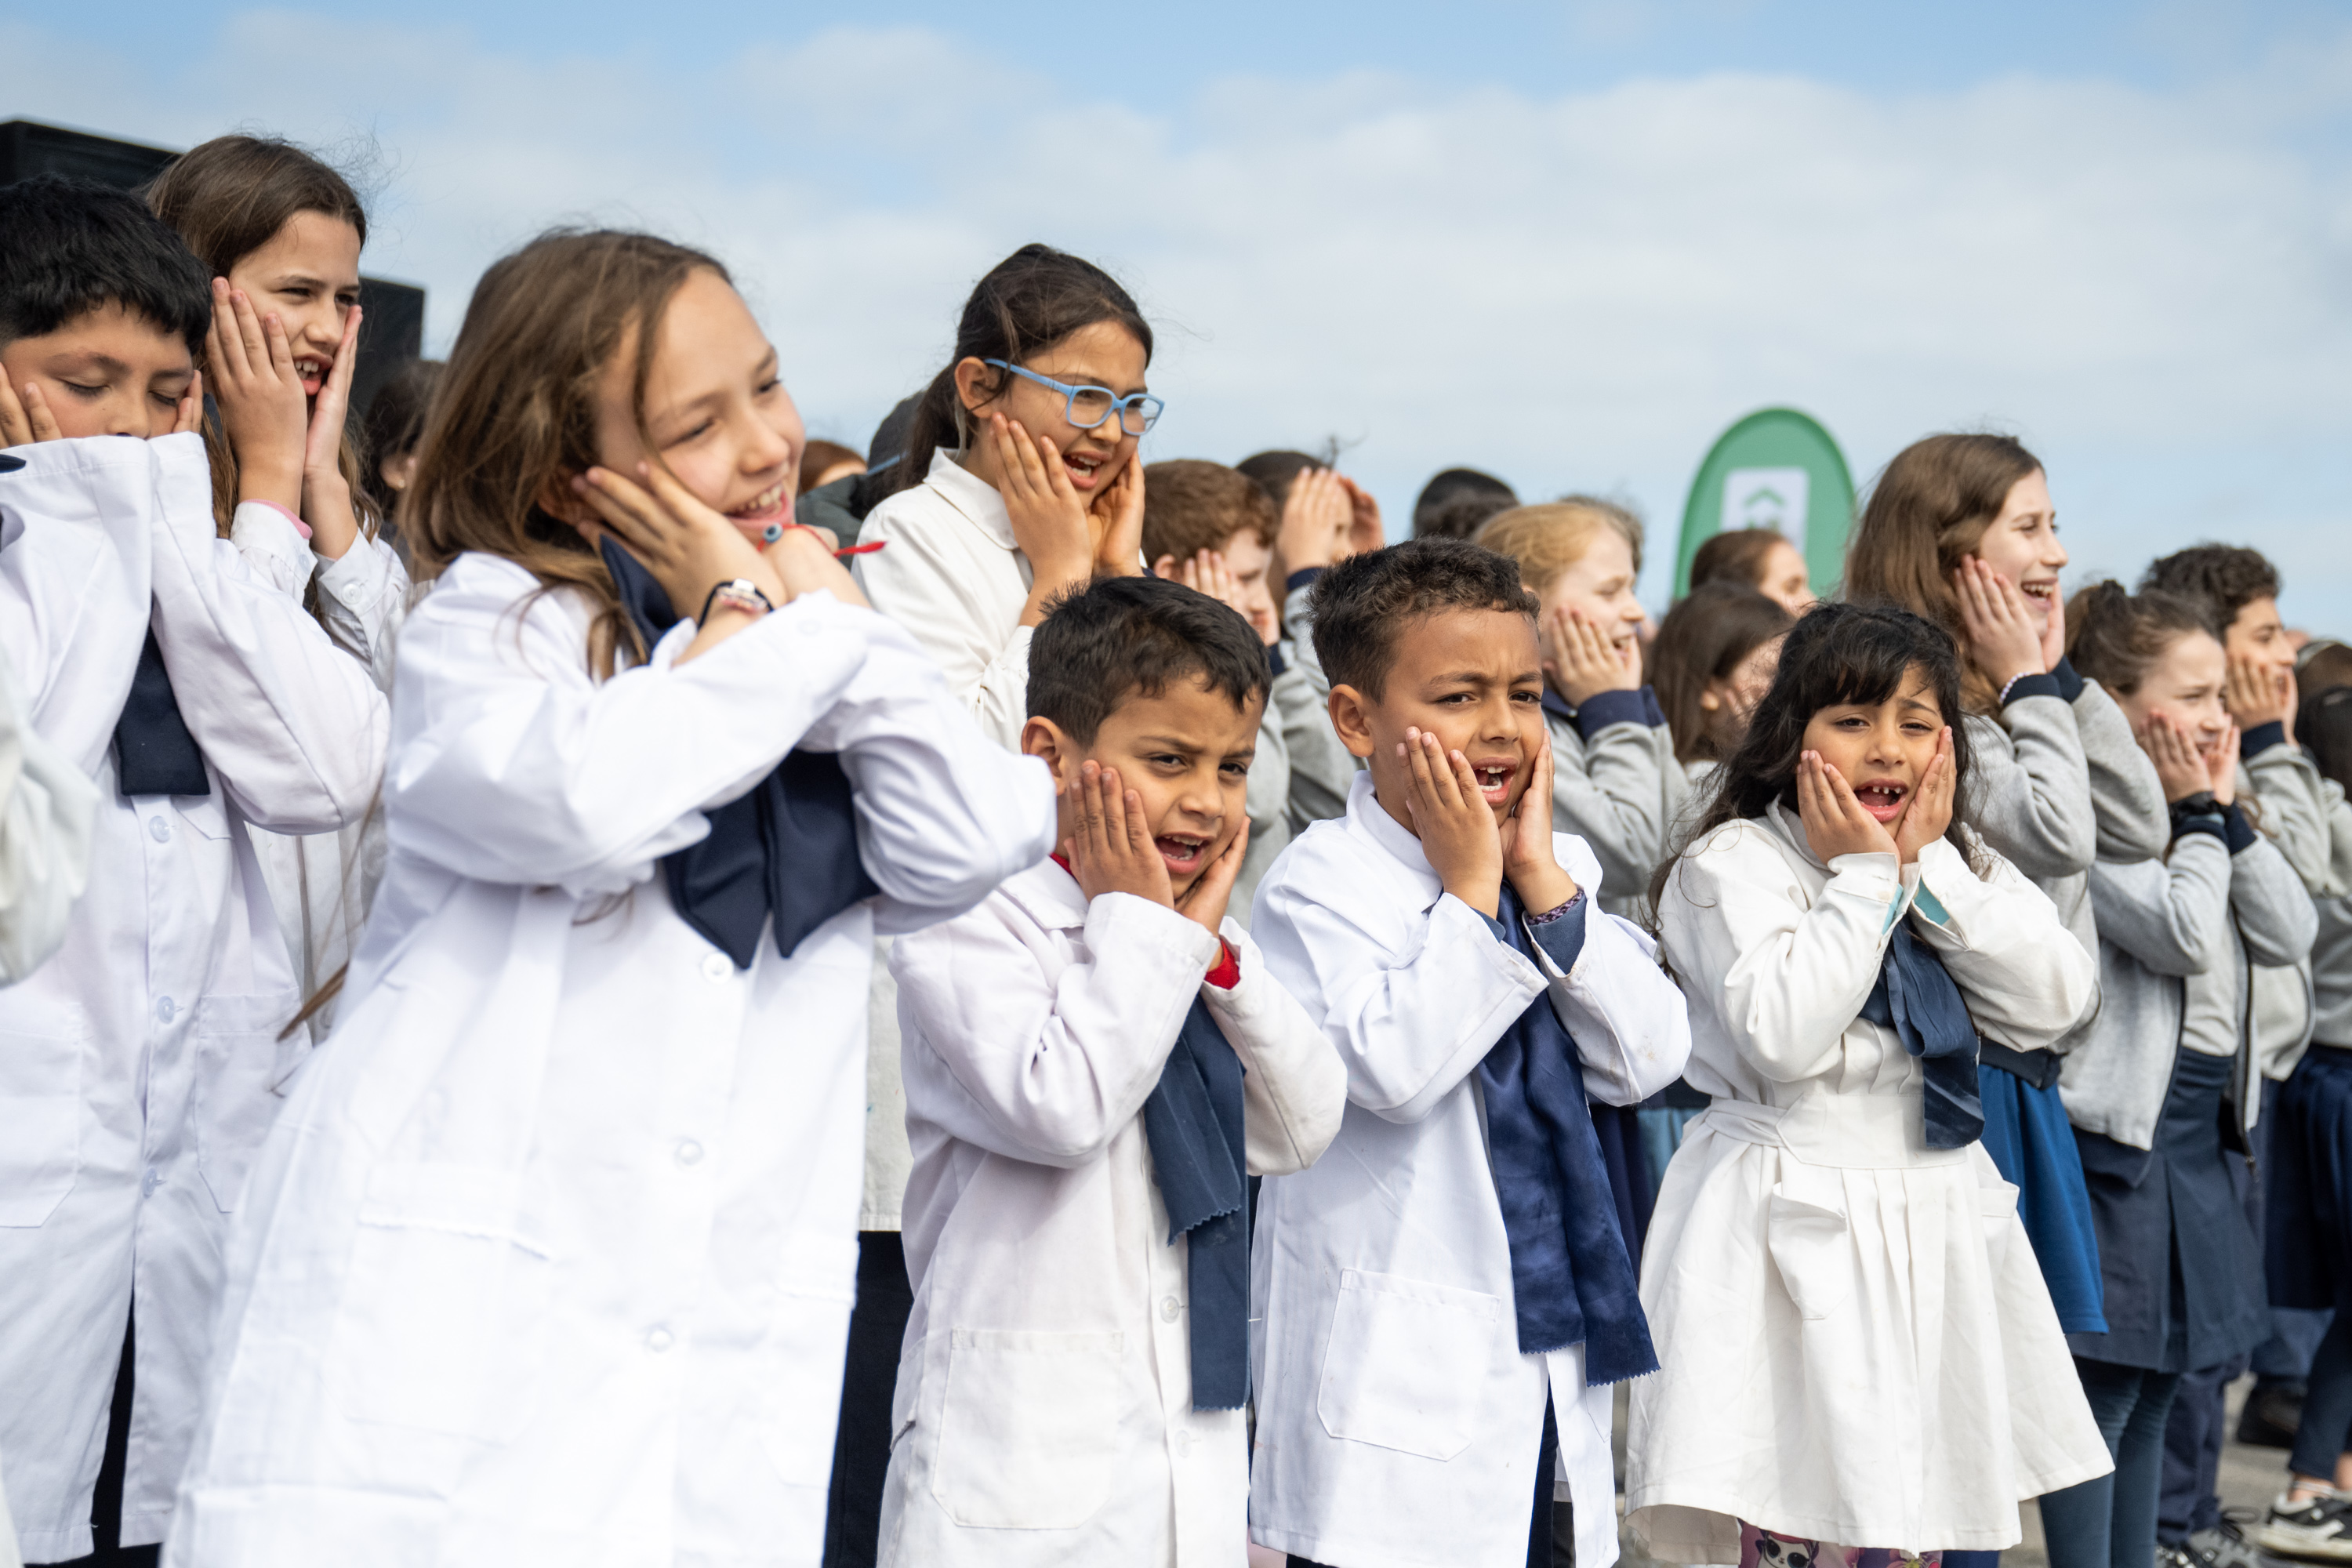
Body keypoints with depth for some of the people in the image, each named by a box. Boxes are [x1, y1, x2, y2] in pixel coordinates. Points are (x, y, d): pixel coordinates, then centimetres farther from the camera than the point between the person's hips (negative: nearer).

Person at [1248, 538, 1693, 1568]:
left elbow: (1648, 1060, -3)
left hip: (1548, 1357, 6)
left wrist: (1544, 886, -9)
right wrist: (1469, 893, -16)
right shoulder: (1320, 884, -11)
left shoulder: (1558, 871, 8)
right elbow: (1392, 1068, -25)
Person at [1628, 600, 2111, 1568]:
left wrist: (1930, 867, -7)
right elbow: (1784, 1037, -21)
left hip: (1937, 1227, 6)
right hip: (1790, 1235, -6)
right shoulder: (1735, 862, -7)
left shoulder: (1964, 871, 13)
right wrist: (1862, 875, -13)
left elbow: (2056, 1005, -3)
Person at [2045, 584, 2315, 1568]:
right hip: (2118, 1135, -9)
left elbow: (2288, 934, 5)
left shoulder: (2195, 813, 14)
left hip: (2202, 1130, 9)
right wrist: (2198, 814, -9)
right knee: (2100, 1394, -5)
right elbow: (2185, 934, -22)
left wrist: (2229, 809, 0)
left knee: (2154, 1388, 14)